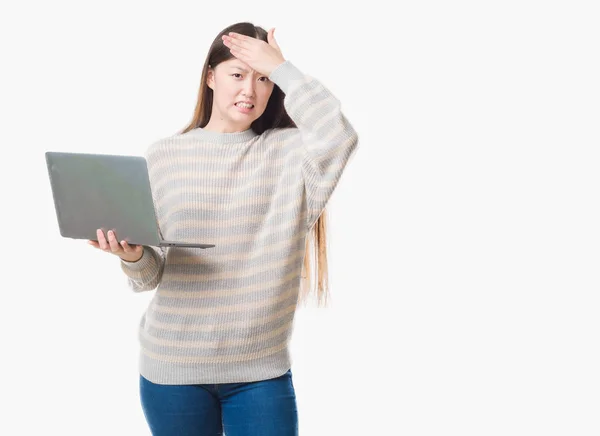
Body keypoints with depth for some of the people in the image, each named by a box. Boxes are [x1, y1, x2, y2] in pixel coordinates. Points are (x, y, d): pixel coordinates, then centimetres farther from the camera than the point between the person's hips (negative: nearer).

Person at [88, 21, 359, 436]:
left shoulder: (289, 151, -1)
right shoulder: (164, 155, 2)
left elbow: (339, 137, -25)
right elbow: (149, 277, 3)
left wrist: (282, 67, -14)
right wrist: (132, 257, -21)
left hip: (262, 369, -1)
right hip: (172, 366, 1)